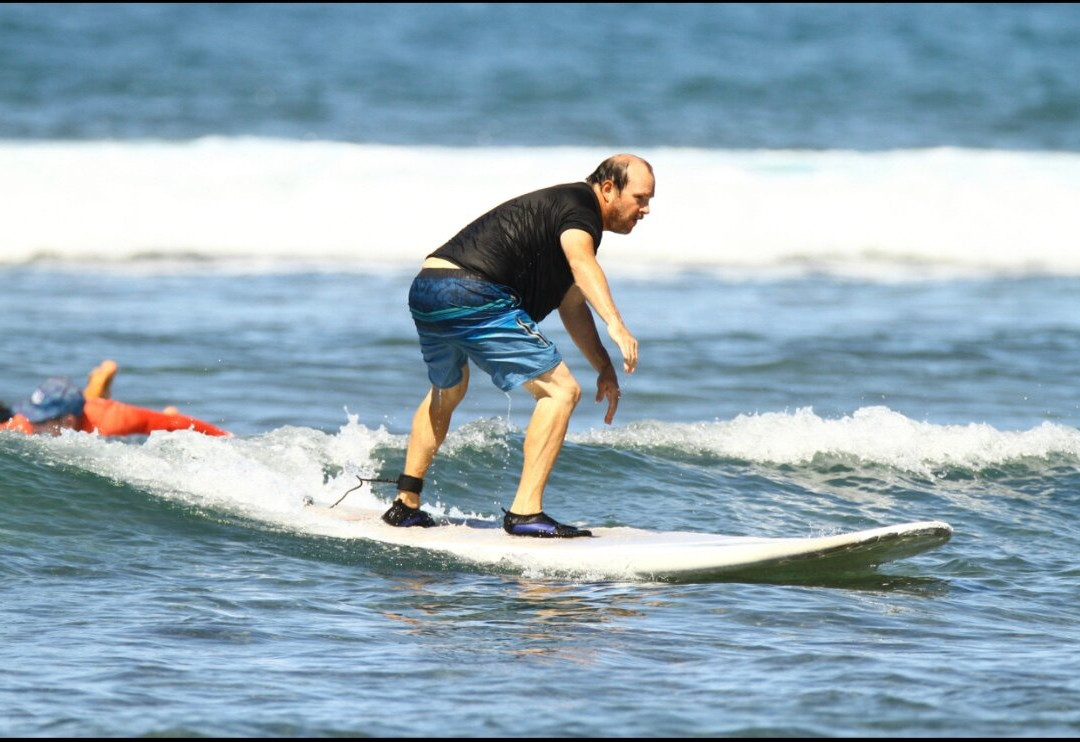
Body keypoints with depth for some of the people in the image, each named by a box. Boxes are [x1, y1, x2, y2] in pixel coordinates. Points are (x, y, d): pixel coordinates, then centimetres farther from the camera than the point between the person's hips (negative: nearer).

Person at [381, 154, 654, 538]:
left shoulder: (562, 206, 27)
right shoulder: (579, 204, -3)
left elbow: (572, 306, 34)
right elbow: (581, 261, -26)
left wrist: (605, 368, 27)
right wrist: (615, 323, -39)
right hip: (471, 295, -10)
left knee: (447, 392, 35)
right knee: (561, 390, -7)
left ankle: (405, 504, 41)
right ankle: (525, 512, -12)